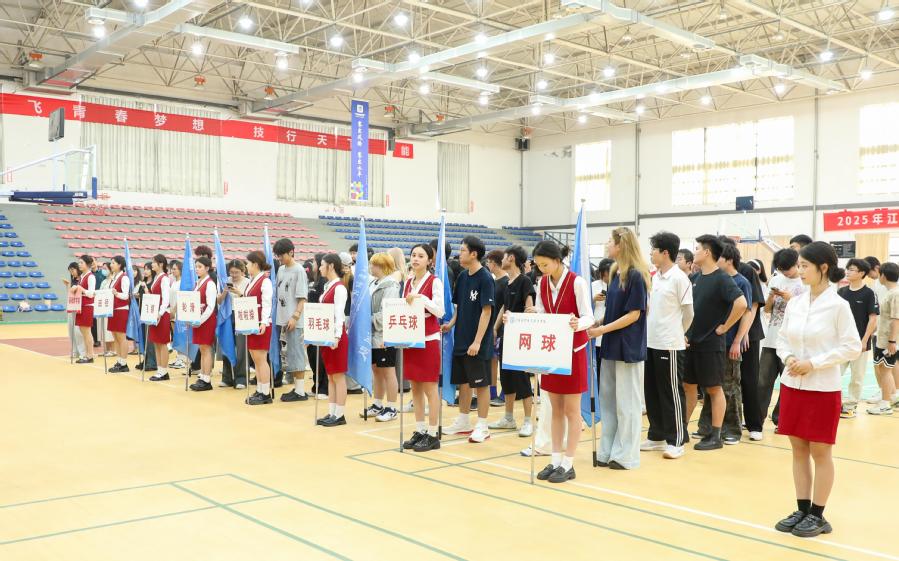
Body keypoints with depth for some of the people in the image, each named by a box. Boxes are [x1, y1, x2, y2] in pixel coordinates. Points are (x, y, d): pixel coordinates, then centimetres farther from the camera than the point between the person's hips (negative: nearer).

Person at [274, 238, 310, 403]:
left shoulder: (299, 270, -9)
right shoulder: (281, 270, 12)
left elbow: (302, 297, -12)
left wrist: (295, 317, -18)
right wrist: (278, 316, 10)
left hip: (293, 321, -7)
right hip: (283, 319, 7)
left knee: (296, 353, -4)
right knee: (288, 354, 11)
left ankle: (300, 391, 1)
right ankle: (296, 387, 19)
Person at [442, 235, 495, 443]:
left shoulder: (485, 278, -13)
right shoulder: (462, 277, 8)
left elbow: (486, 311, -16)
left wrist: (477, 341, -19)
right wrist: (451, 324, 1)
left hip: (477, 343, -7)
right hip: (461, 340, 7)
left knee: (481, 383, 2)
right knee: (463, 381, 15)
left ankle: (482, 427, 11)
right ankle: (463, 422, 27)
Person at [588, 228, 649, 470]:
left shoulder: (636, 275, -13)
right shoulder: (616, 273, 11)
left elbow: (634, 314, -16)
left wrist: (603, 329, -18)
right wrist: (596, 323, 2)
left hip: (628, 347, -8)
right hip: (611, 346, 8)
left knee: (627, 402, 2)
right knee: (608, 400, 11)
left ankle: (626, 455, 12)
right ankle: (607, 452, 20)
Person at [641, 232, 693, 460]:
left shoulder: (679, 278, -11)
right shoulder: (654, 277, 10)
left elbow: (688, 313, -6)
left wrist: (677, 333, 6)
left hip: (669, 345, -7)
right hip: (651, 343, 7)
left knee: (672, 393, 0)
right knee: (652, 392, 12)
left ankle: (677, 441, 9)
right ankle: (657, 436, 23)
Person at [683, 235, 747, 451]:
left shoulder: (721, 279, -14)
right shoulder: (696, 278, 10)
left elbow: (741, 303, -27)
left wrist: (724, 327, -19)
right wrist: (685, 332, 10)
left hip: (710, 344, -7)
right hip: (691, 342, 7)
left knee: (714, 389, 2)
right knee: (687, 386, 12)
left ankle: (715, 436, 10)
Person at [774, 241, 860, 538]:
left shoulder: (838, 305, -10)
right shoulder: (794, 303, 4)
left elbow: (852, 347, -10)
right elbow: (782, 339, 12)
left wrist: (813, 363, -16)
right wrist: (788, 358, -9)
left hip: (823, 389, -5)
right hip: (792, 385, 5)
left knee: (820, 453, 5)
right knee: (799, 450, 11)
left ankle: (818, 516, 18)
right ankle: (802, 510, 23)